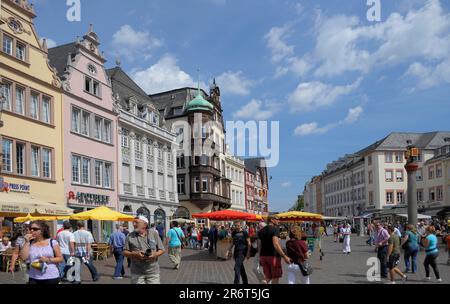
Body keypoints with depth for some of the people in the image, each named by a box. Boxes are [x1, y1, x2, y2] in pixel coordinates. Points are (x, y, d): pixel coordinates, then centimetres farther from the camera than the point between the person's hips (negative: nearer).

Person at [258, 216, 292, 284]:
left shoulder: (261, 231, 12)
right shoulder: (275, 229, -11)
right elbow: (276, 244, -23)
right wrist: (284, 256, -24)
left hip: (263, 255, 7)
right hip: (273, 255, -7)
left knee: (268, 278, 13)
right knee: (275, 278, 5)